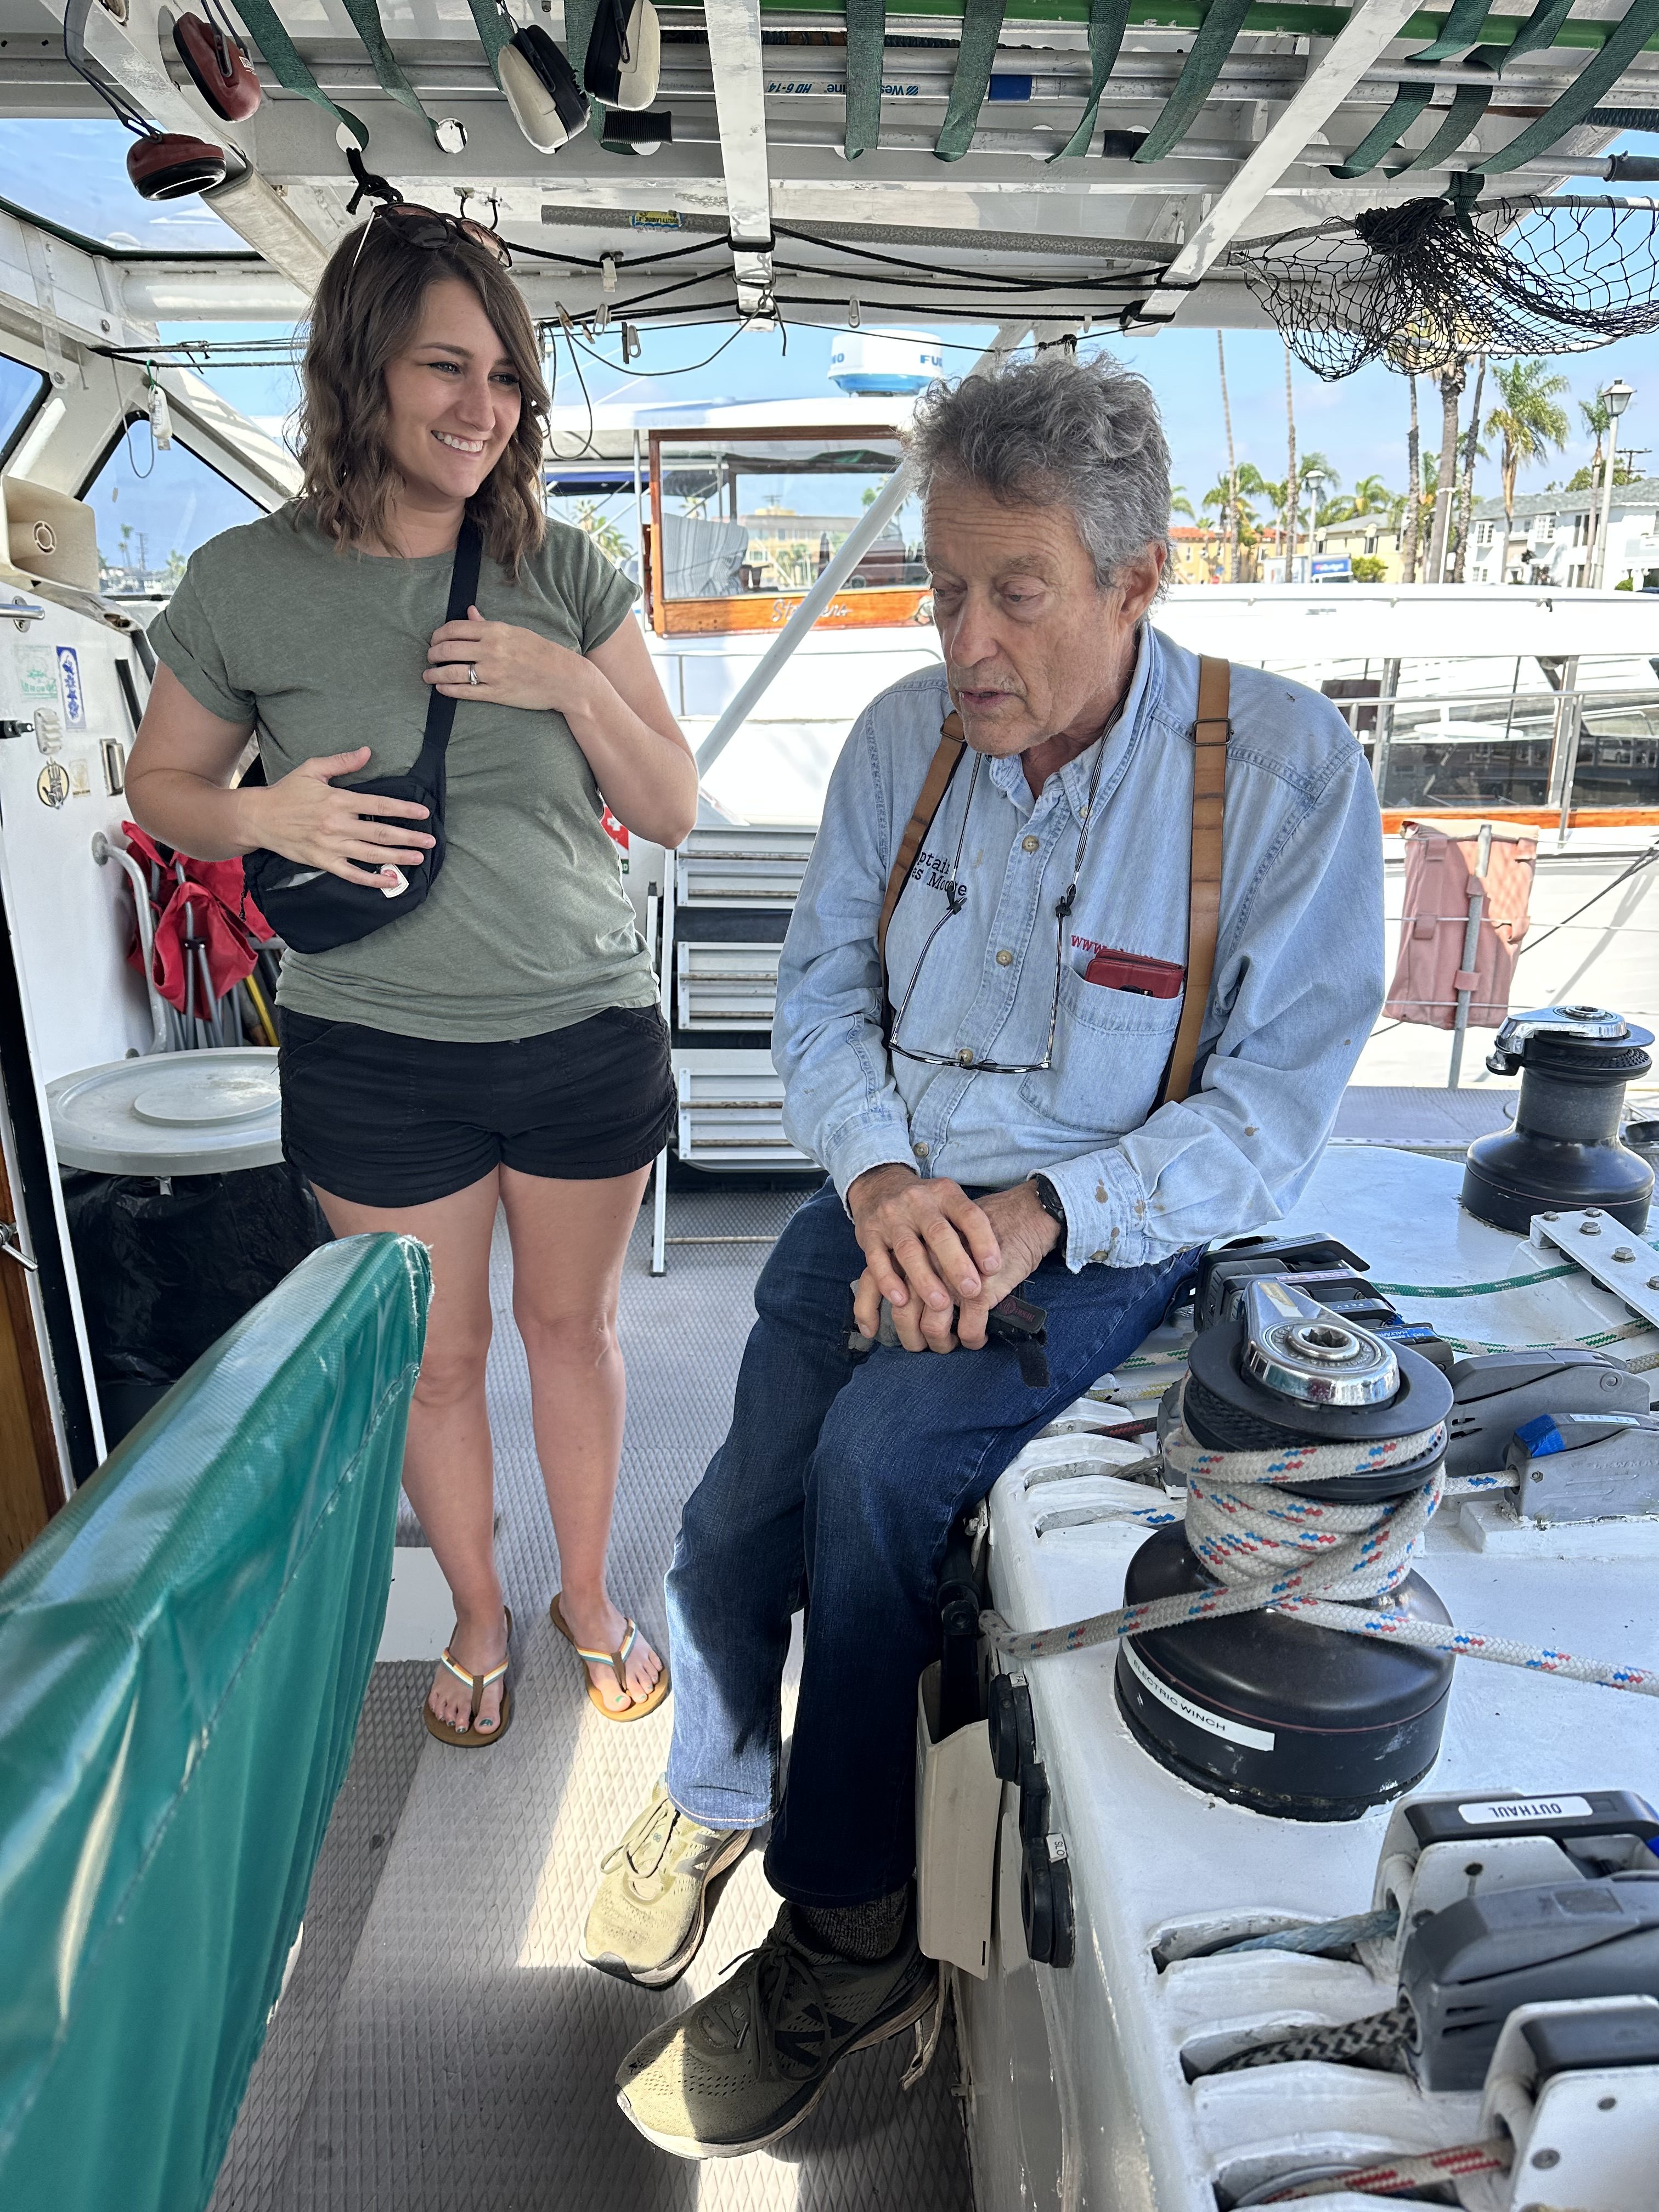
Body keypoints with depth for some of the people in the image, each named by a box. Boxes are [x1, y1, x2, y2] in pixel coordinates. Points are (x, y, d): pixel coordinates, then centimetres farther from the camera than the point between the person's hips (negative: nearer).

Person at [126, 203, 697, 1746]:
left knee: (572, 1326, 17)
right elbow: (161, 783, 8)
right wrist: (267, 817, -13)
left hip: (587, 1028, 1)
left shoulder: (567, 576, 0)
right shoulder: (244, 585, -4)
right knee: (435, 1360, 13)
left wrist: (570, 680, -15)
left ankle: (589, 1597, 41)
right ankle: (478, 1618, 40)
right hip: (375, 1052, -1)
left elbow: (669, 810, 1)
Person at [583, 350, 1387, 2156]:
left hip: (1102, 1238, -3)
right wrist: (883, 1174, -13)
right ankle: (715, 1790, 25)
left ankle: (851, 1931, -1)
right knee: (731, 1525, -11)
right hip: (888, 1196, 4)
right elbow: (820, 991, 6)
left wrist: (1037, 1215, -23)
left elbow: (1271, 1109, -11)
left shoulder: (1285, 767, -11)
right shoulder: (902, 735, 1)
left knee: (875, 1453, -27)